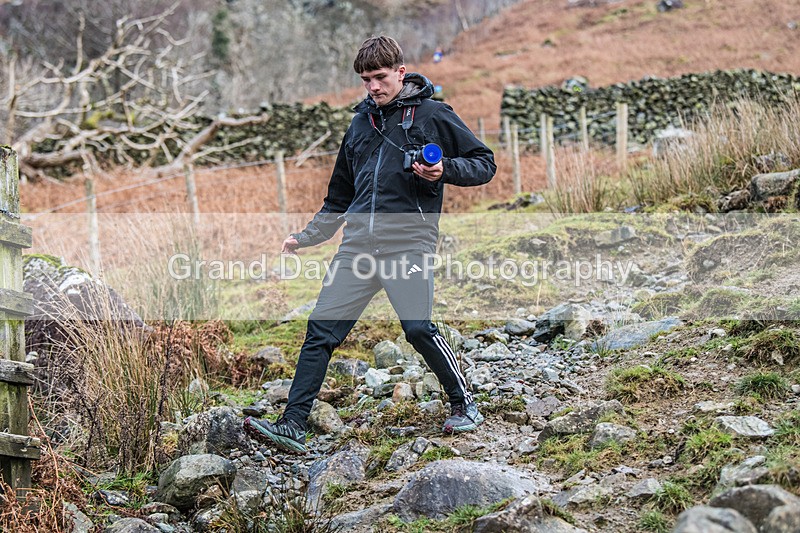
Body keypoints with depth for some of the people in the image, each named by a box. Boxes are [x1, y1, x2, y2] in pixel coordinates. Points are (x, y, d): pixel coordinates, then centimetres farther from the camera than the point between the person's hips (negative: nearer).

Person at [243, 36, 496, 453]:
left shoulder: (433, 115, 4)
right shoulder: (360, 124, 21)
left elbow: (485, 164, 6)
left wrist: (444, 169, -12)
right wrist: (306, 237, 20)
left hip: (408, 241, -5)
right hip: (358, 244, 5)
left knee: (418, 328, -16)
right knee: (321, 329, -3)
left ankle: (463, 403, 9)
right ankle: (293, 426, -2)